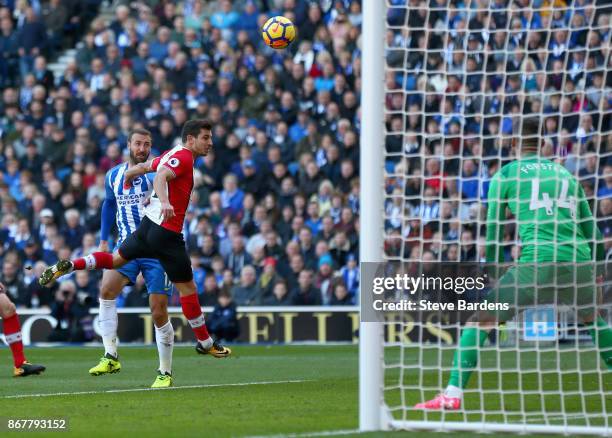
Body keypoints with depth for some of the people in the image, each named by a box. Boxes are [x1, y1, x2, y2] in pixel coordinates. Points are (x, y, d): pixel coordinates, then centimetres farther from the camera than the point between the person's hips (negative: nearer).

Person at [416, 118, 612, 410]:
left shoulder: (505, 174, 12)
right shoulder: (566, 175, 23)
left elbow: (494, 230, 9)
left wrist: (491, 272, 16)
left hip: (537, 262, -4)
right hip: (578, 262, 4)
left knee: (479, 322, 3)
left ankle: (452, 394, -10)